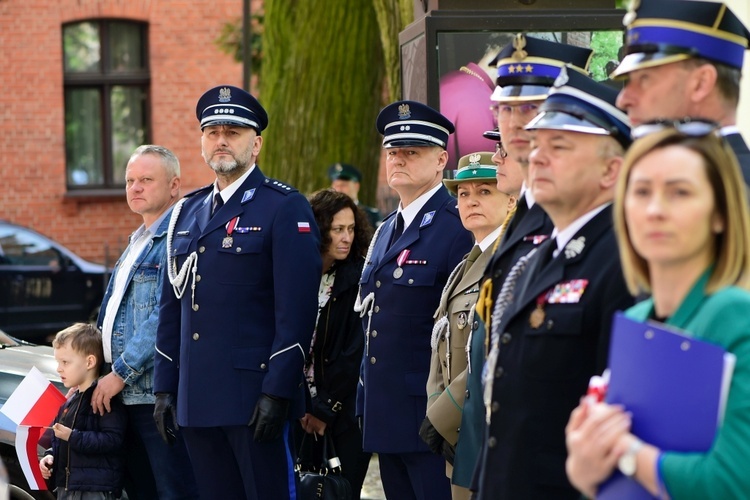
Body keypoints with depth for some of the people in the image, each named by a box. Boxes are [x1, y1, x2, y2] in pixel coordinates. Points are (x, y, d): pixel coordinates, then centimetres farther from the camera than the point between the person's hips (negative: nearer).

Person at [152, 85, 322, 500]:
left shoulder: (285, 209, -5)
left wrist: (277, 391, -17)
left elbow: (296, 310, -12)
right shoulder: (186, 213, 16)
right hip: (196, 400, 7)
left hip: (255, 398, -7)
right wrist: (164, 388, 13)